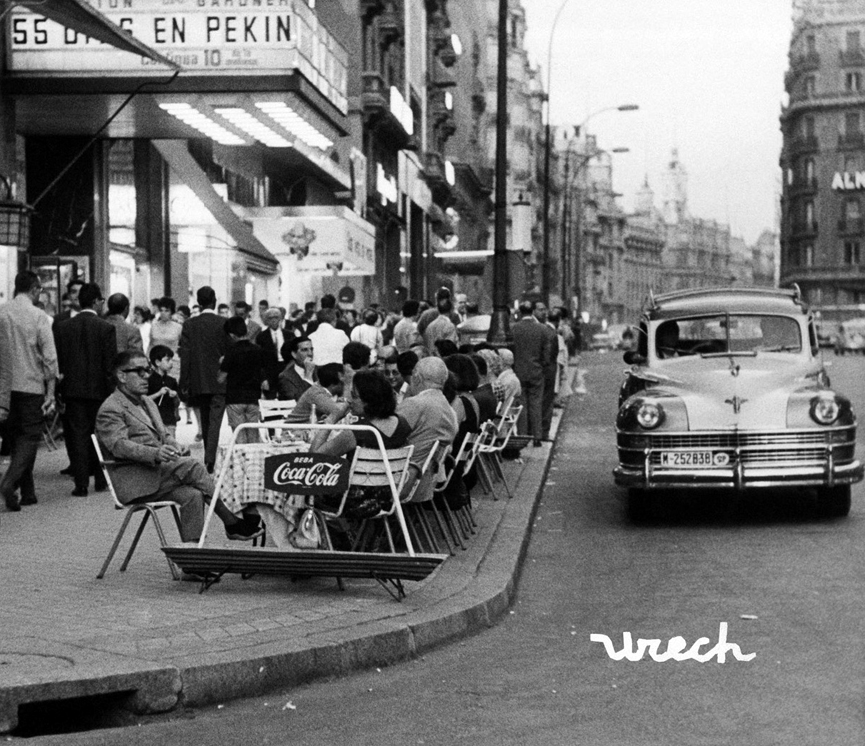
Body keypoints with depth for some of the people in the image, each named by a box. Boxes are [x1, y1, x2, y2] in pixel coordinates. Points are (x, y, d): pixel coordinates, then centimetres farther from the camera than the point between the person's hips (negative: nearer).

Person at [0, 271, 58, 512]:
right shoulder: (39, 317, -10)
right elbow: (49, 357, -11)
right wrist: (50, 393, -3)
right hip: (31, 386, -4)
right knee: (30, 437, 2)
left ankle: (27, 492, 20)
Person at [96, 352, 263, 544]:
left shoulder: (148, 403, 26)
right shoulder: (110, 409, -4)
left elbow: (164, 435, 26)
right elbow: (119, 445, -18)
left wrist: (175, 446, 1)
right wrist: (155, 453, -34)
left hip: (158, 474, 8)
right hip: (134, 483, -8)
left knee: (193, 495, -21)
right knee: (193, 466, -23)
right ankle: (233, 523, -17)